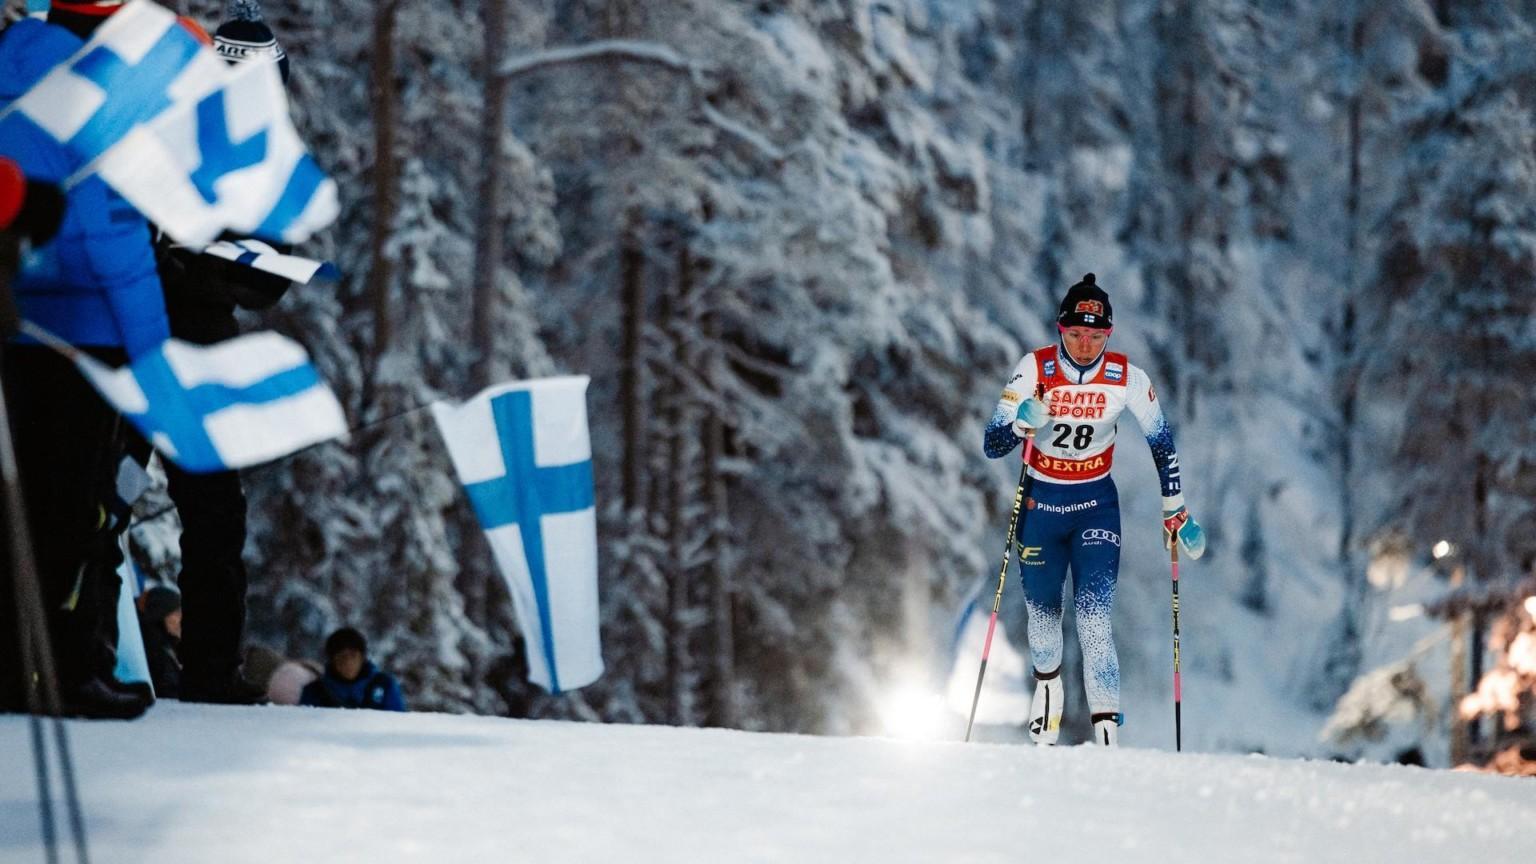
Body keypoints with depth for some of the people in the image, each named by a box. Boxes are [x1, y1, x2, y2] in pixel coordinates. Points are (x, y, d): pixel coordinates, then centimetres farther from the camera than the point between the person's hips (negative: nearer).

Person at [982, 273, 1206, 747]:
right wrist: (1022, 422, -36)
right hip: (1039, 502, 1)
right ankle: (1047, 682, 48)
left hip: (1096, 504, -1)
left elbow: (1162, 444, 2)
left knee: (1094, 619, -16)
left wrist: (1175, 512, 3)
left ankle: (1106, 731, -19)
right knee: (1042, 607, 15)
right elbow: (991, 445, -15)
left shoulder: (1127, 379, -13)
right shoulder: (1034, 370, -16)